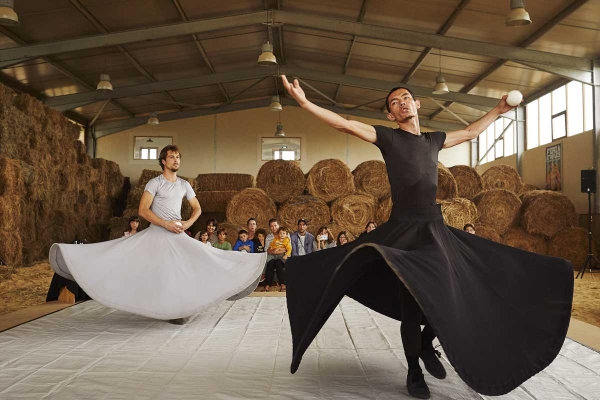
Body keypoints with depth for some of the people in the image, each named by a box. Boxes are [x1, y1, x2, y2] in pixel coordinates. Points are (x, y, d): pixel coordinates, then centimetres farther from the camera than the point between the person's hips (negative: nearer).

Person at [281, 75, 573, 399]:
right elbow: (344, 124, -9)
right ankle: (414, 371, 18)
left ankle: (427, 346, 30)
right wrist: (304, 102, -18)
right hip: (403, 231, -5)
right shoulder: (388, 138, 0)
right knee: (411, 302, -1)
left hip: (436, 229, 5)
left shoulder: (433, 140, 16)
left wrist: (498, 110, 37)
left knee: (449, 296, 2)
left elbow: (470, 132, 33)